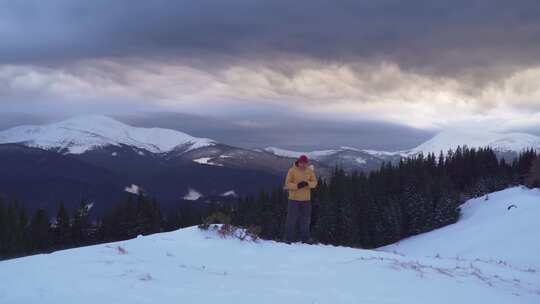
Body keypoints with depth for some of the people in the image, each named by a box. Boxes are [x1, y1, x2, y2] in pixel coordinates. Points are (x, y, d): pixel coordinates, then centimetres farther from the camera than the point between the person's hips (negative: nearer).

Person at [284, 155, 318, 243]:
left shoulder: (310, 171, 3)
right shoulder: (292, 170, -7)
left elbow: (314, 183, 2)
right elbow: (287, 183, -8)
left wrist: (307, 183, -20)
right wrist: (297, 186, -24)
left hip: (306, 199, 3)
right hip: (294, 199, -3)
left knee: (305, 219, 7)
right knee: (292, 219, -2)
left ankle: (305, 238, 15)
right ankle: (289, 239, 4)